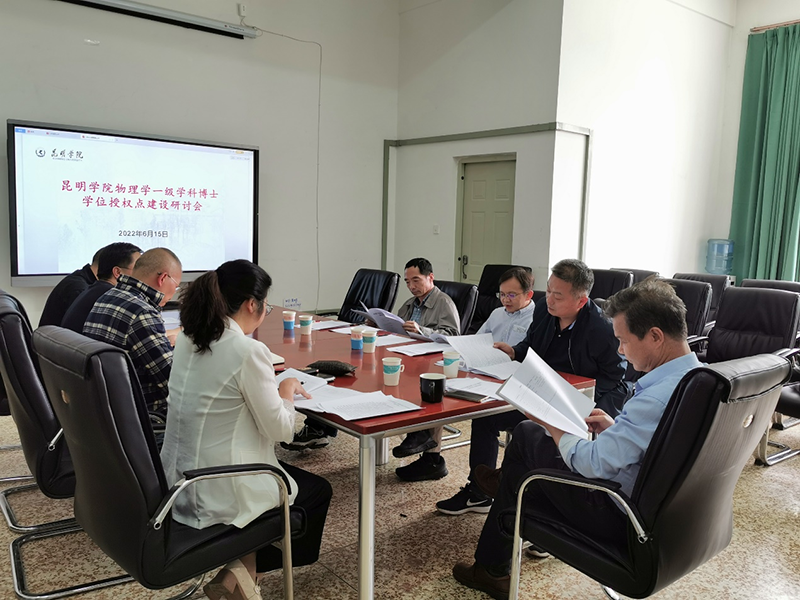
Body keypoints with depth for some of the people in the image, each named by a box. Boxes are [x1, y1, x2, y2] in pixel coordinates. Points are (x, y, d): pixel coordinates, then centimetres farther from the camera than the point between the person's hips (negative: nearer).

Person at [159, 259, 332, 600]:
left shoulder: (186, 340, 2)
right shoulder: (248, 351, -23)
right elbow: (281, 430, -15)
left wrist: (272, 388, 12)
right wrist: (287, 391, 2)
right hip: (219, 494, -8)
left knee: (292, 474, 29)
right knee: (318, 490, 18)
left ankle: (244, 565, 20)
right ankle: (242, 571, 12)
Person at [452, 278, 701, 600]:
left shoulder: (659, 398, -32)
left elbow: (593, 464, -28)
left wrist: (551, 424, -12)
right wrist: (615, 428, 3)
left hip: (619, 515, -9)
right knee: (524, 431, 14)